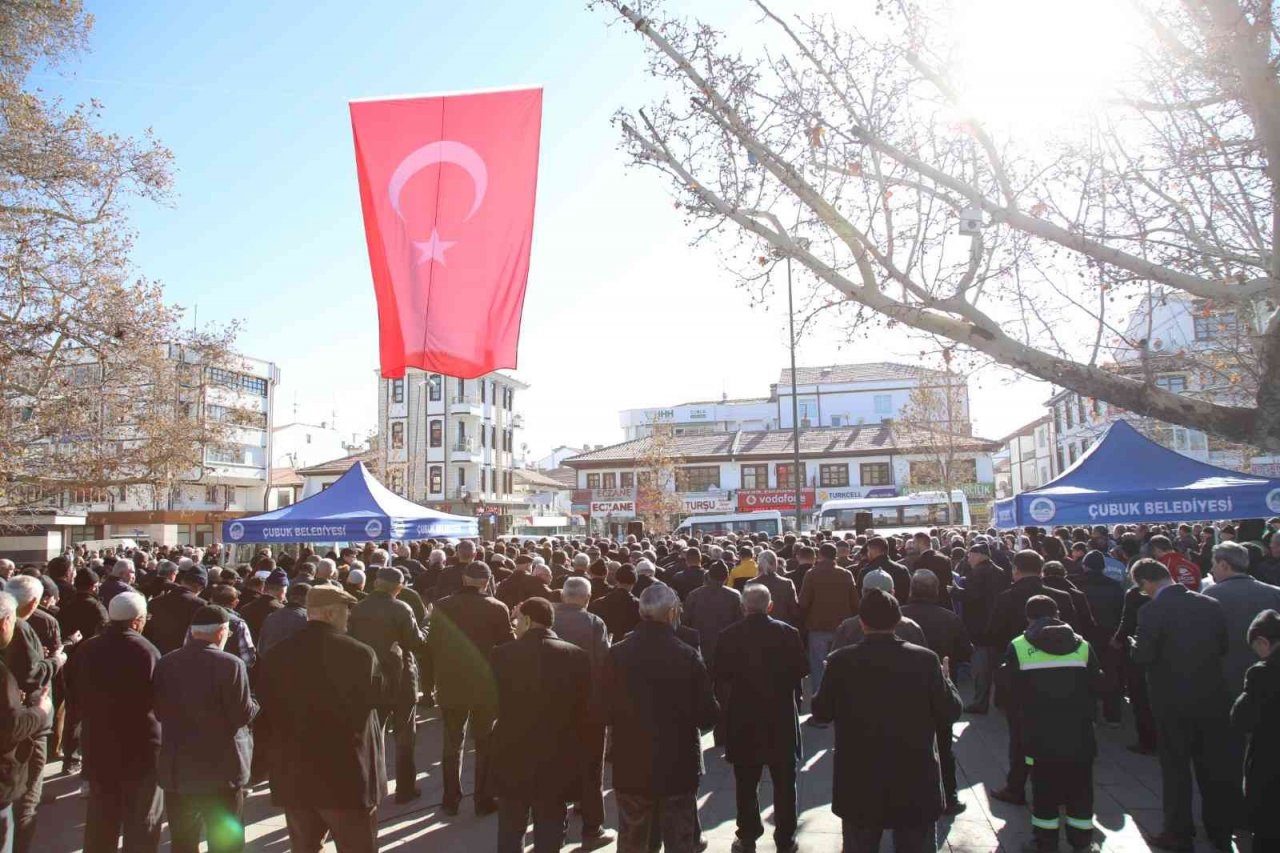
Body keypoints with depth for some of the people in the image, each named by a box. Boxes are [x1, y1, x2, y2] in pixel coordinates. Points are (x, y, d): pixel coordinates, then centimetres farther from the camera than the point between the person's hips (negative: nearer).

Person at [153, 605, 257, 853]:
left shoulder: (165, 663, 1)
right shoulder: (230, 664, -16)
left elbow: (159, 713, 5)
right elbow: (243, 715, -15)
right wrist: (254, 704, 6)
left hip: (176, 770, 5)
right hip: (221, 770, -5)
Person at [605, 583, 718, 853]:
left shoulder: (616, 655, -11)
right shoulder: (687, 656, -16)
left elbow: (605, 711, -5)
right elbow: (708, 716, -13)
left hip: (630, 767, 2)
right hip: (678, 767, -2)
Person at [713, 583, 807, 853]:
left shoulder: (729, 635, -10)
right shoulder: (788, 633, -10)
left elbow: (719, 675, -7)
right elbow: (802, 670, -4)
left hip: (743, 718, 0)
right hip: (781, 718, 0)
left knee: (746, 784, 13)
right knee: (784, 783, 13)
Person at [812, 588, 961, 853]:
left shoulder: (841, 661, -11)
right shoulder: (926, 660, -12)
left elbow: (822, 712, 0)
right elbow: (950, 713, -4)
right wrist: (945, 679, 14)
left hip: (859, 784, 0)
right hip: (915, 783, 0)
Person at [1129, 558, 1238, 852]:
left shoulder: (1152, 611, -17)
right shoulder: (1210, 605, -2)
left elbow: (1142, 657, -18)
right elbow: (1224, 647, 6)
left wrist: (1135, 644, 2)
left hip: (1173, 700, -5)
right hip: (1212, 697, 5)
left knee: (1175, 768, 8)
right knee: (1215, 765, 17)